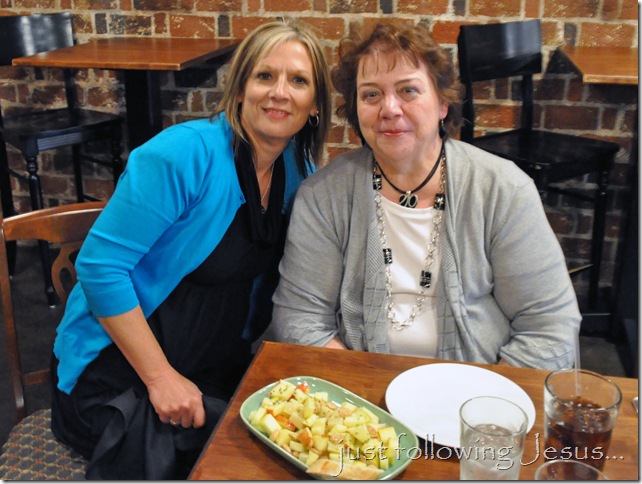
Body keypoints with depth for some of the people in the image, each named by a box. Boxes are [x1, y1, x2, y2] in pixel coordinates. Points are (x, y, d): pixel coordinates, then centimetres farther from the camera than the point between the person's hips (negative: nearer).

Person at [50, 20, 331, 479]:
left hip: (219, 369, 6)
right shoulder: (184, 155, -20)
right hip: (119, 370, -5)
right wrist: (160, 377, -19)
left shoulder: (298, 173, 1)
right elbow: (101, 266, -20)